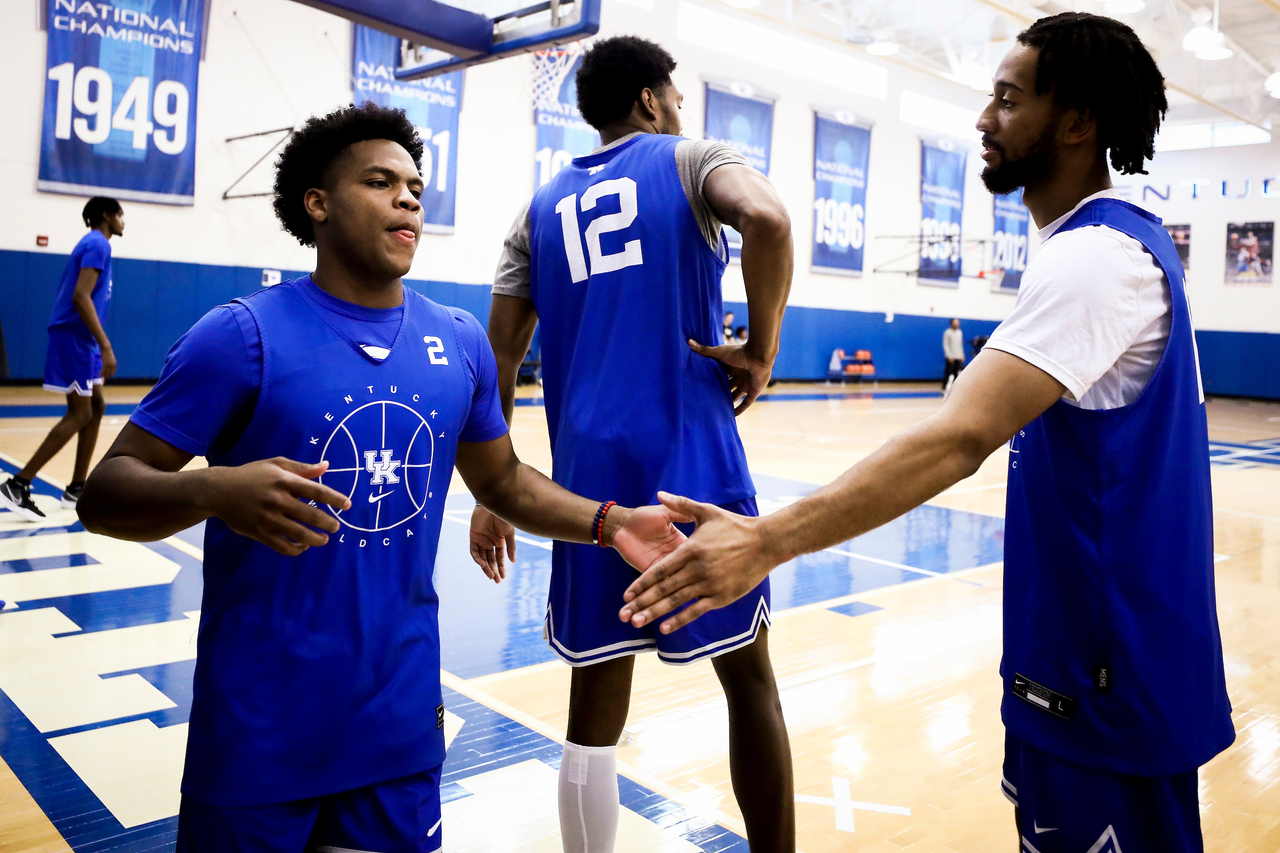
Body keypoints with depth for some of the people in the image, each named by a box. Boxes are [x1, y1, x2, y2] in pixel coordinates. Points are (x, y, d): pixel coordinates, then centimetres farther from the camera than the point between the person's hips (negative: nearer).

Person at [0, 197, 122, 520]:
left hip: (79, 338, 10)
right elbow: (80, 297, -23)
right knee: (79, 415, -9)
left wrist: (98, 345, 26)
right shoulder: (98, 244, -11)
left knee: (96, 408, 12)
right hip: (75, 337, -10)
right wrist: (105, 345, -27)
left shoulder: (92, 244, 20)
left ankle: (76, 490, 15)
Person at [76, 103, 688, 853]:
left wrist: (606, 522, -2)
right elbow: (105, 492, -13)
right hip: (261, 729, -3)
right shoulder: (243, 335, -13)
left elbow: (502, 480, 14)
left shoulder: (462, 342, 2)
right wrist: (217, 491, -34)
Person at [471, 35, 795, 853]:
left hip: (587, 471, 4)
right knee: (749, 676, 13)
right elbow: (768, 219, -19)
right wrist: (761, 347, -6)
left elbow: (499, 359, 10)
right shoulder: (692, 159, 6)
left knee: (596, 704, 11)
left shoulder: (542, 209, 17)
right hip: (692, 460, -3)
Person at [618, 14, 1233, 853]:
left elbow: (960, 437, -36)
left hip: (1108, 681, -10)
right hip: (1105, 654, 10)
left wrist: (769, 539, -41)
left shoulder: (1093, 255, -23)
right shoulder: (1130, 240, 10)